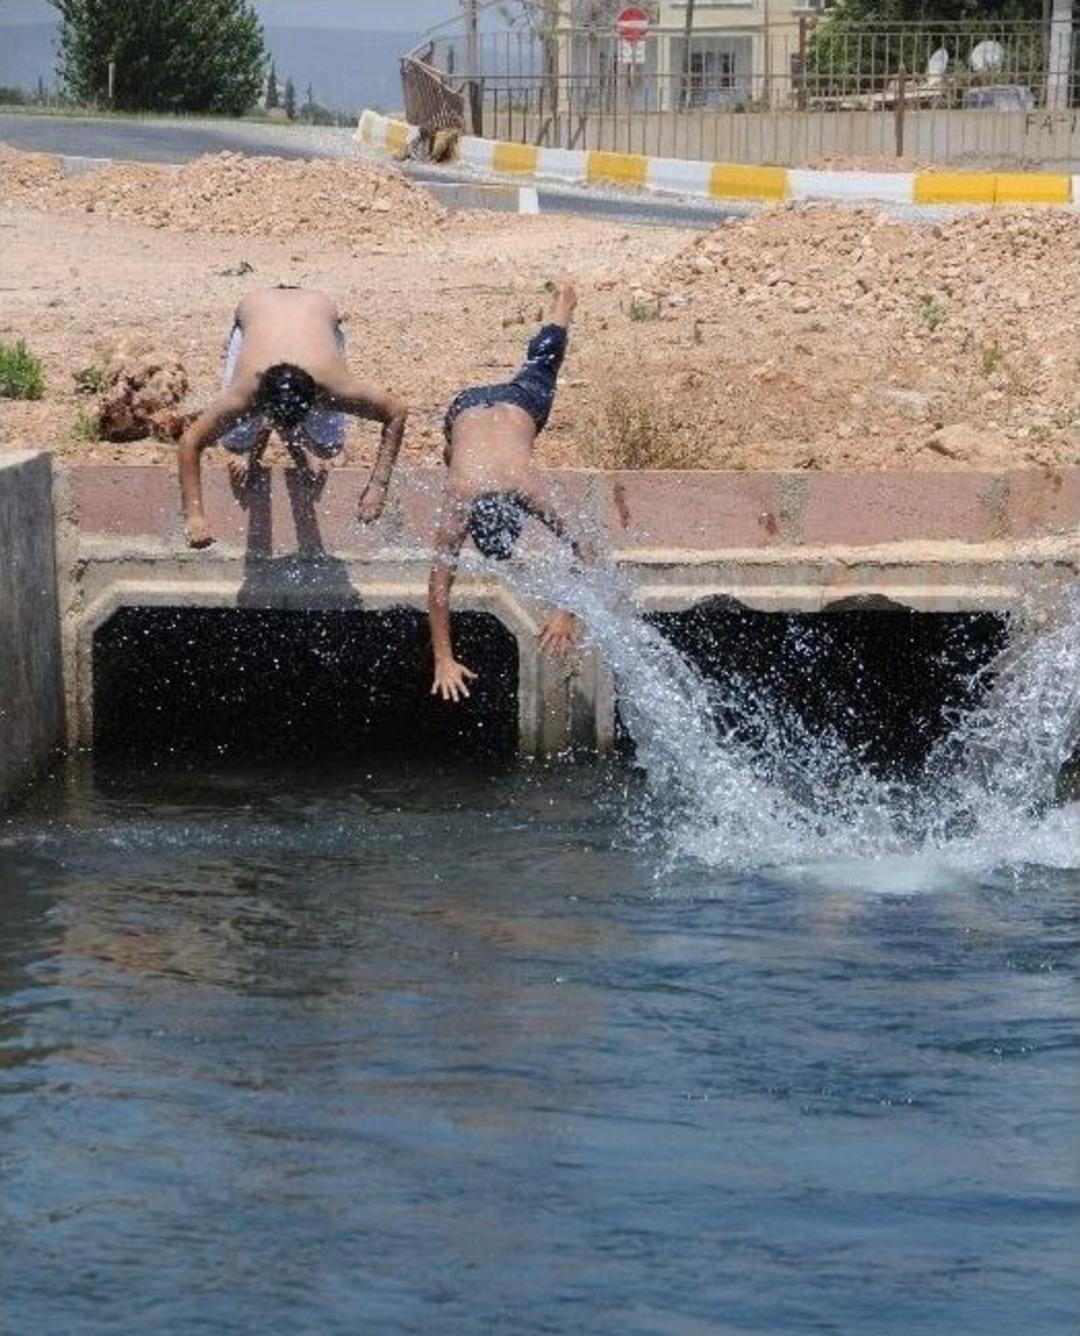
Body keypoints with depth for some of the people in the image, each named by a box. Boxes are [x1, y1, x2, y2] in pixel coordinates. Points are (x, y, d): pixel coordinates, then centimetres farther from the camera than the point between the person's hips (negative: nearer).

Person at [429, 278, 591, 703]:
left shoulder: (533, 493, -44)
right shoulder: (460, 499, -42)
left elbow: (583, 552, -38)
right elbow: (439, 584, -40)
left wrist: (568, 615, -46)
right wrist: (444, 660, -44)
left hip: (519, 403, 1)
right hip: (467, 409, -1)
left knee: (539, 365, 32)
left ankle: (564, 301, 59)